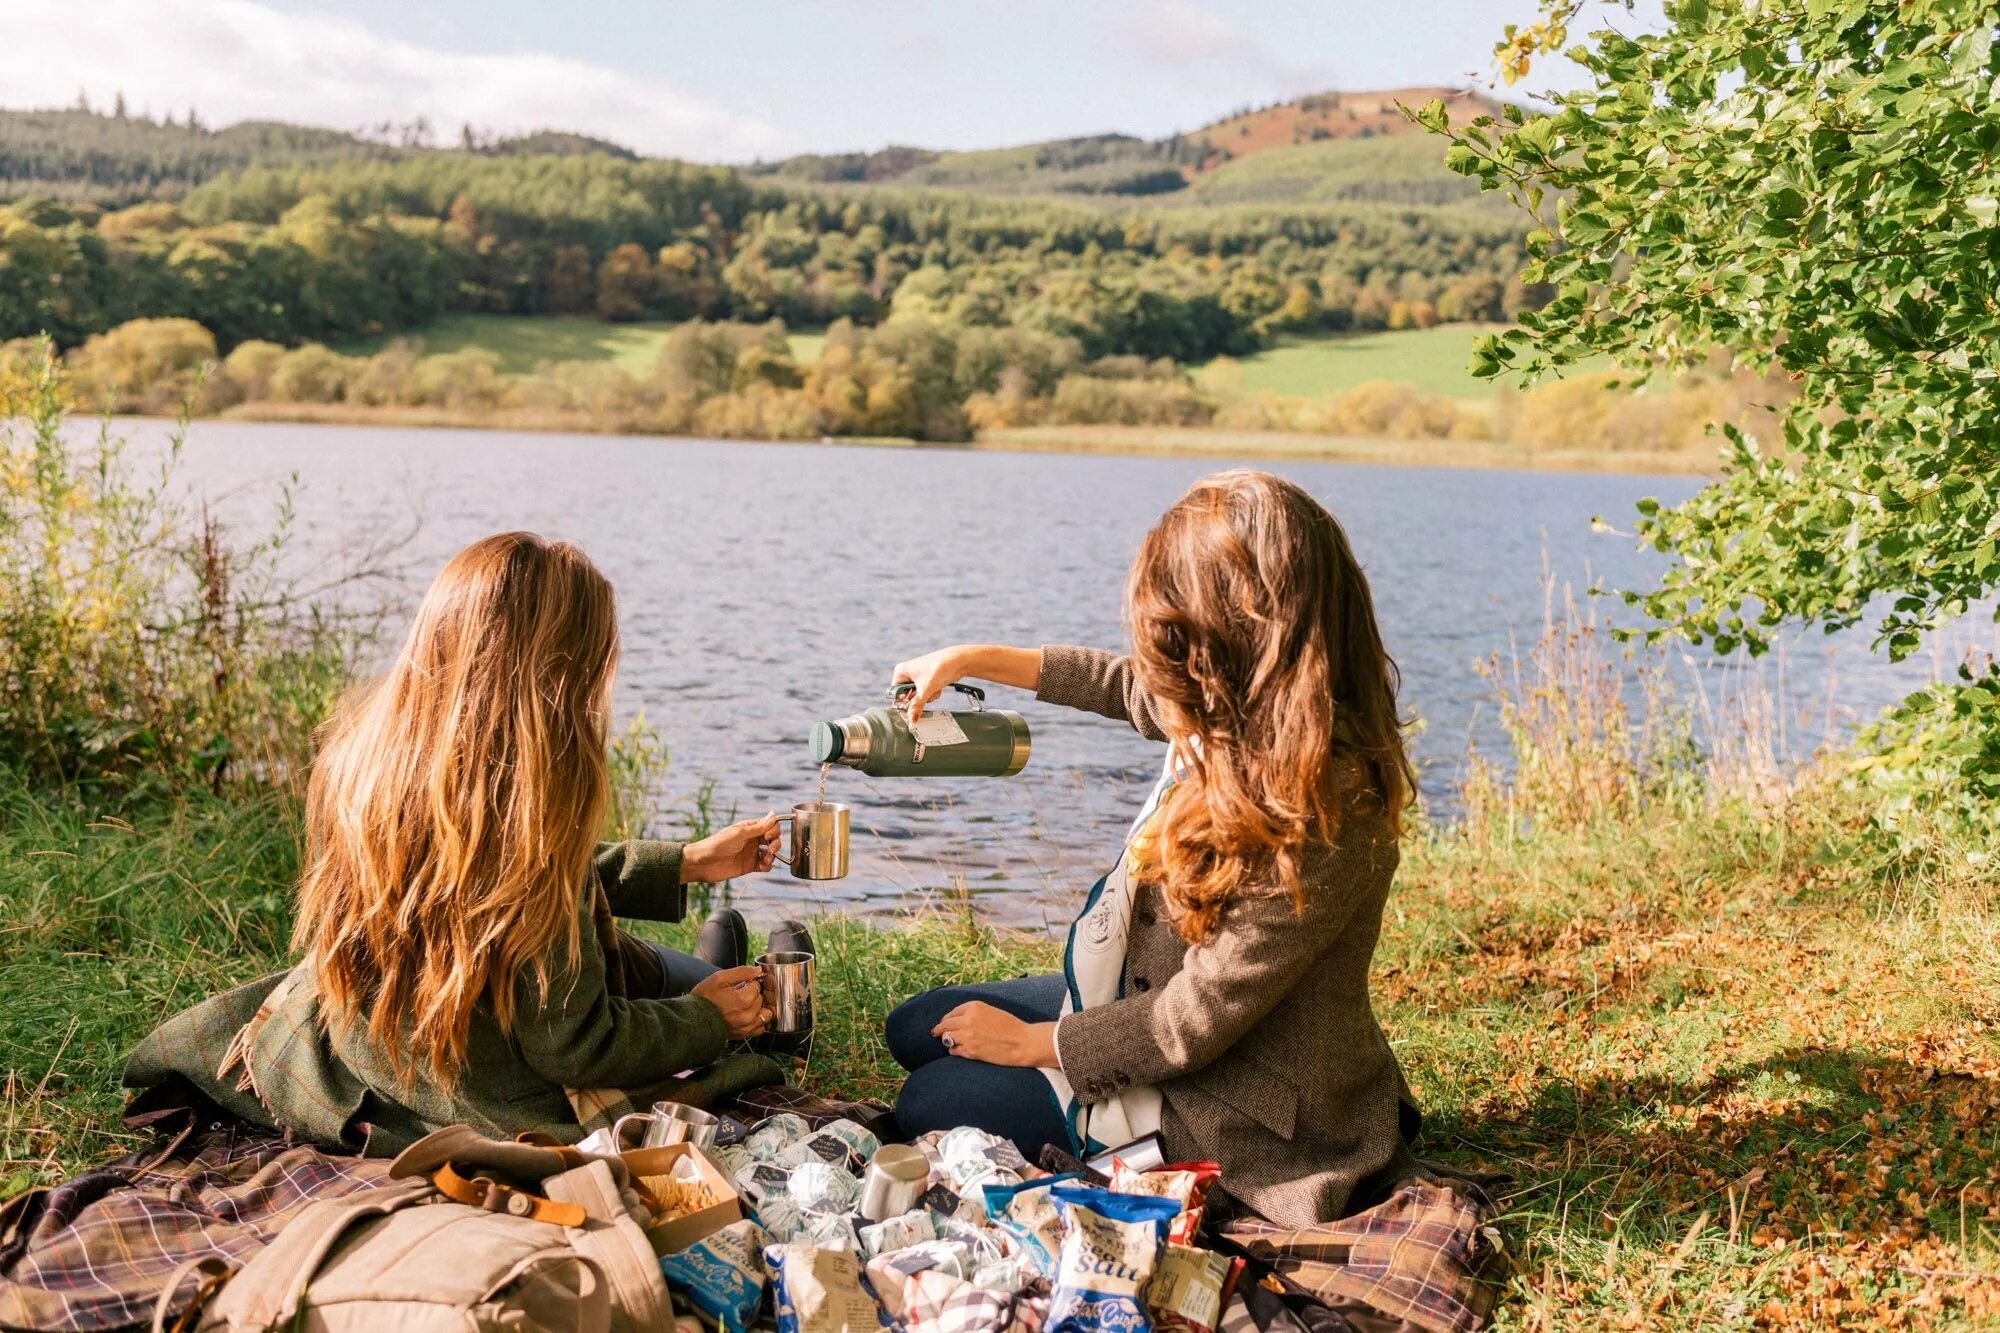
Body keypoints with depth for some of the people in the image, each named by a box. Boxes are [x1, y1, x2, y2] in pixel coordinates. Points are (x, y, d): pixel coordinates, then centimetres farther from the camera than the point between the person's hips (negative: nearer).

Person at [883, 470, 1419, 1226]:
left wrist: (1028, 1043, -13)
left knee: (929, 1105, 1)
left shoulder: (1320, 821, -35)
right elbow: (1137, 689, 14)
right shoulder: (1259, 712, -10)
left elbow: (1190, 1026, -28)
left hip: (1240, 1123, -9)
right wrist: (973, 661, 17)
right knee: (914, 1029, 14)